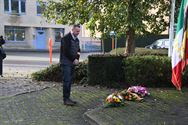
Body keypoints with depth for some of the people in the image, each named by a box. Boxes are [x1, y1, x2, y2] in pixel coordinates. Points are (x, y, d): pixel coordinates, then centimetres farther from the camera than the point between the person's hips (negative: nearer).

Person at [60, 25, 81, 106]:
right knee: (66, 81, -8)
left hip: (73, 63, 8)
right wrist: (74, 60, -13)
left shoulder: (77, 39, 16)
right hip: (66, 63, -8)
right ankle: (66, 99, -5)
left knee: (70, 81, 8)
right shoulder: (66, 38, -10)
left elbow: (78, 50, 18)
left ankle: (68, 98, 14)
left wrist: (77, 59, -1)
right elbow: (66, 51, -17)